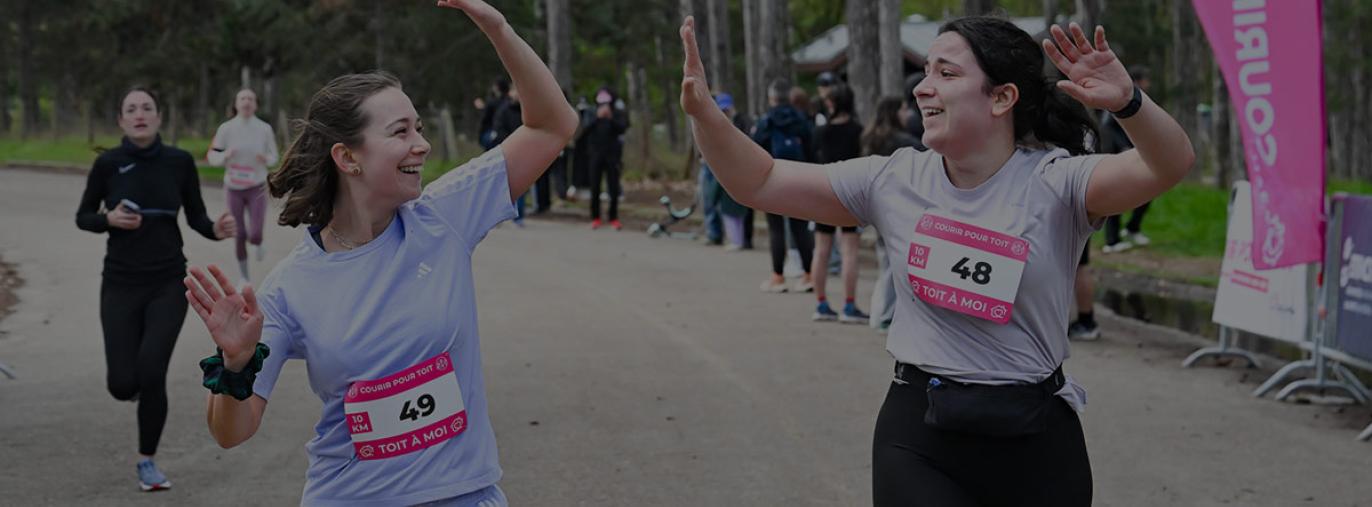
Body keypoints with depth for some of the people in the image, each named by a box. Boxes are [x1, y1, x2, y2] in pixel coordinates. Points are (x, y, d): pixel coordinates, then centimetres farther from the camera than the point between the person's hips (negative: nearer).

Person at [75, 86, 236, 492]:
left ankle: (147, 461, 9)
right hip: (121, 284, 0)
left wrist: (218, 230, -17)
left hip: (168, 284, 0)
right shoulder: (108, 163, -6)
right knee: (122, 386, -4)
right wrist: (109, 219, -17)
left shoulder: (179, 162, -3)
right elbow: (83, 217, 4)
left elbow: (196, 218, 5)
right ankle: (128, 374, 36)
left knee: (151, 376, -14)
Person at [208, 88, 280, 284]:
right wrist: (225, 155, -26)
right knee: (239, 235, 7)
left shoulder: (265, 129, -7)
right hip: (233, 188, 0)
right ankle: (243, 274, 27)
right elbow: (212, 157, -4)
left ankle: (258, 244, 28)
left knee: (255, 235, -11)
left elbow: (273, 157, 3)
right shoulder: (226, 129, -9)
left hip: (257, 188, 0)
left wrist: (266, 159, -21)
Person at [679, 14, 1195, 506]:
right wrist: (704, 111, -11)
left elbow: (1171, 166, -26)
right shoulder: (894, 181, 1)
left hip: (1033, 437, -2)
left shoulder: (1054, 183, -10)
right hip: (917, 435, 2)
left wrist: (1128, 101, -46)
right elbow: (760, 184, 3)